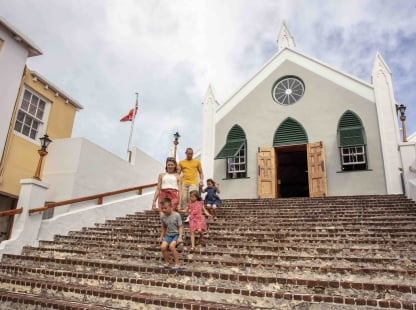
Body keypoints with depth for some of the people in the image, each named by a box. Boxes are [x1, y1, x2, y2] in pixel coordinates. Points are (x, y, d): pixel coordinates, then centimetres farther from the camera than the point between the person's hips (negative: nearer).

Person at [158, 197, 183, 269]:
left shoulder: (176, 215, -13)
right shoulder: (163, 216, 2)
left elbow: (180, 227, -11)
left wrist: (180, 237, -21)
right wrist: (161, 237, 13)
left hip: (176, 234, -5)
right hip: (168, 234, 5)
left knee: (171, 246, -29)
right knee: (163, 247, -19)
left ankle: (177, 264, -16)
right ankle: (166, 263, 3)